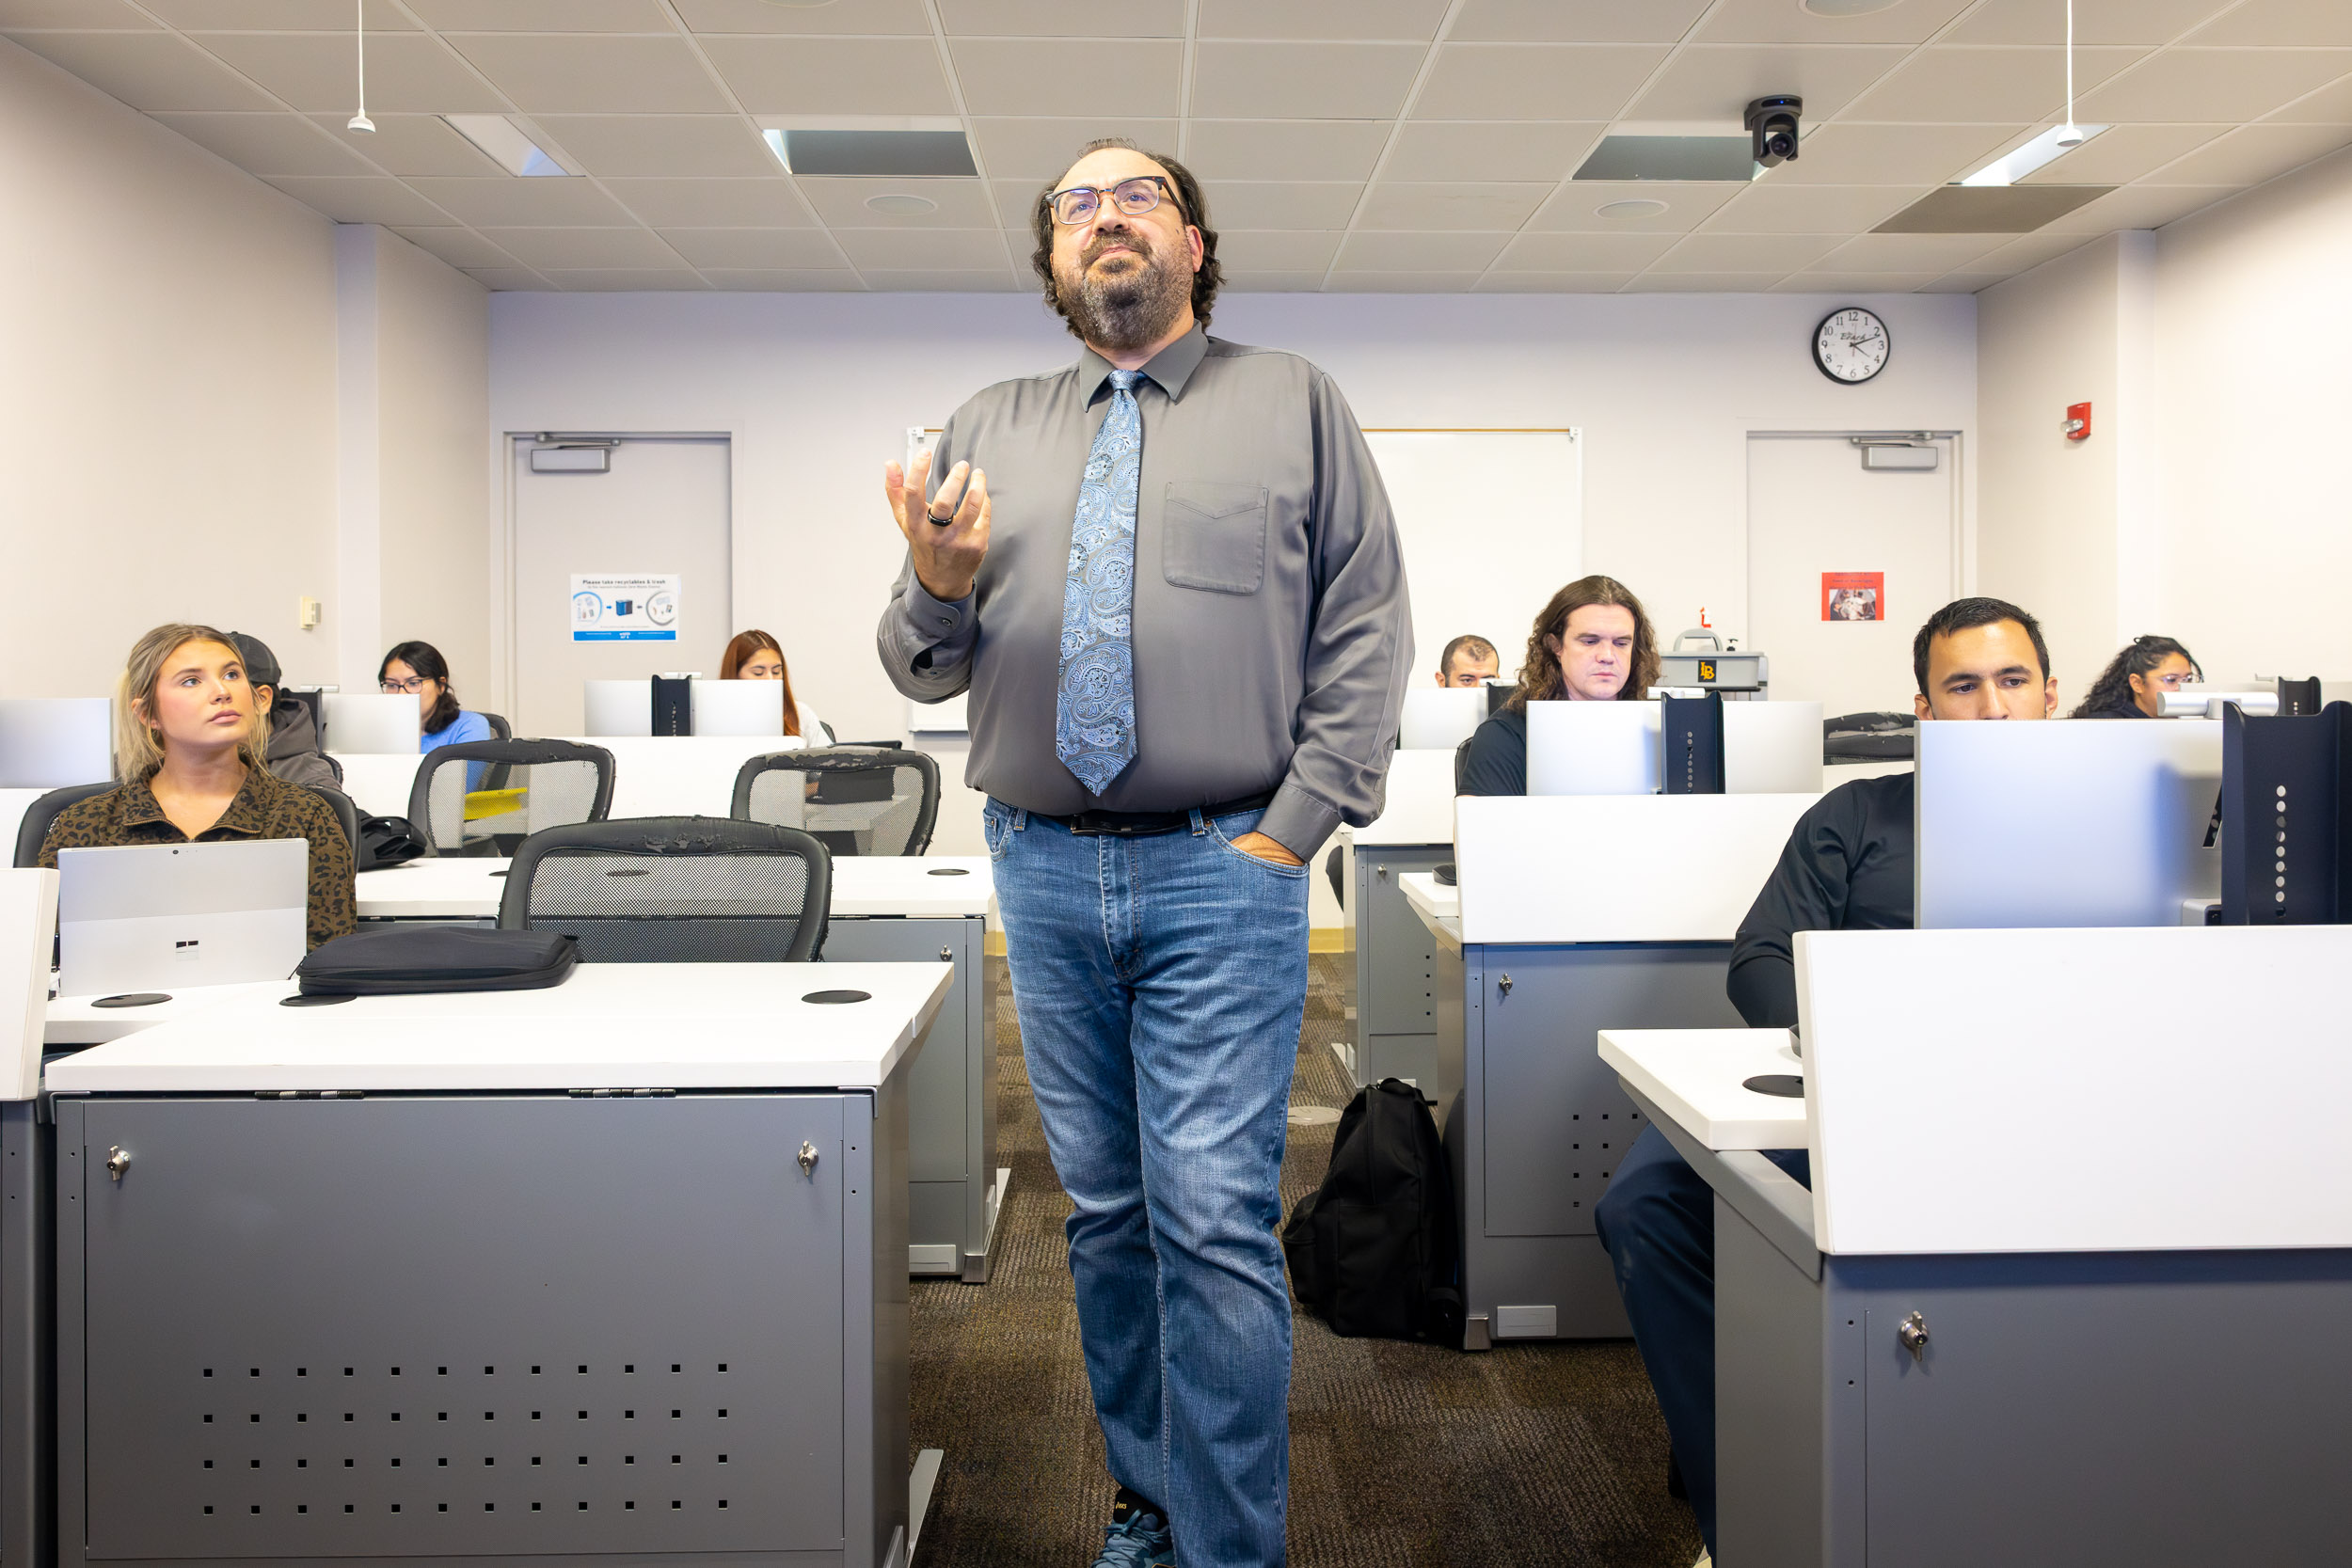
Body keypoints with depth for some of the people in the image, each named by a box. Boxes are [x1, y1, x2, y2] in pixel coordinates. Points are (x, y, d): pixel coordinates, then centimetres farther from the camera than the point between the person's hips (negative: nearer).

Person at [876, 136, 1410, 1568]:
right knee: (1105, 1210, 12)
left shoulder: (1295, 402, 6)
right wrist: (939, 585, -10)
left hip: (1222, 871, -3)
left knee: (1215, 1221, -7)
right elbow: (926, 669, 13)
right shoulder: (991, 429, 14)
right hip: (1044, 871, 4)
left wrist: (1291, 828, -9)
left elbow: (1369, 631, 0)